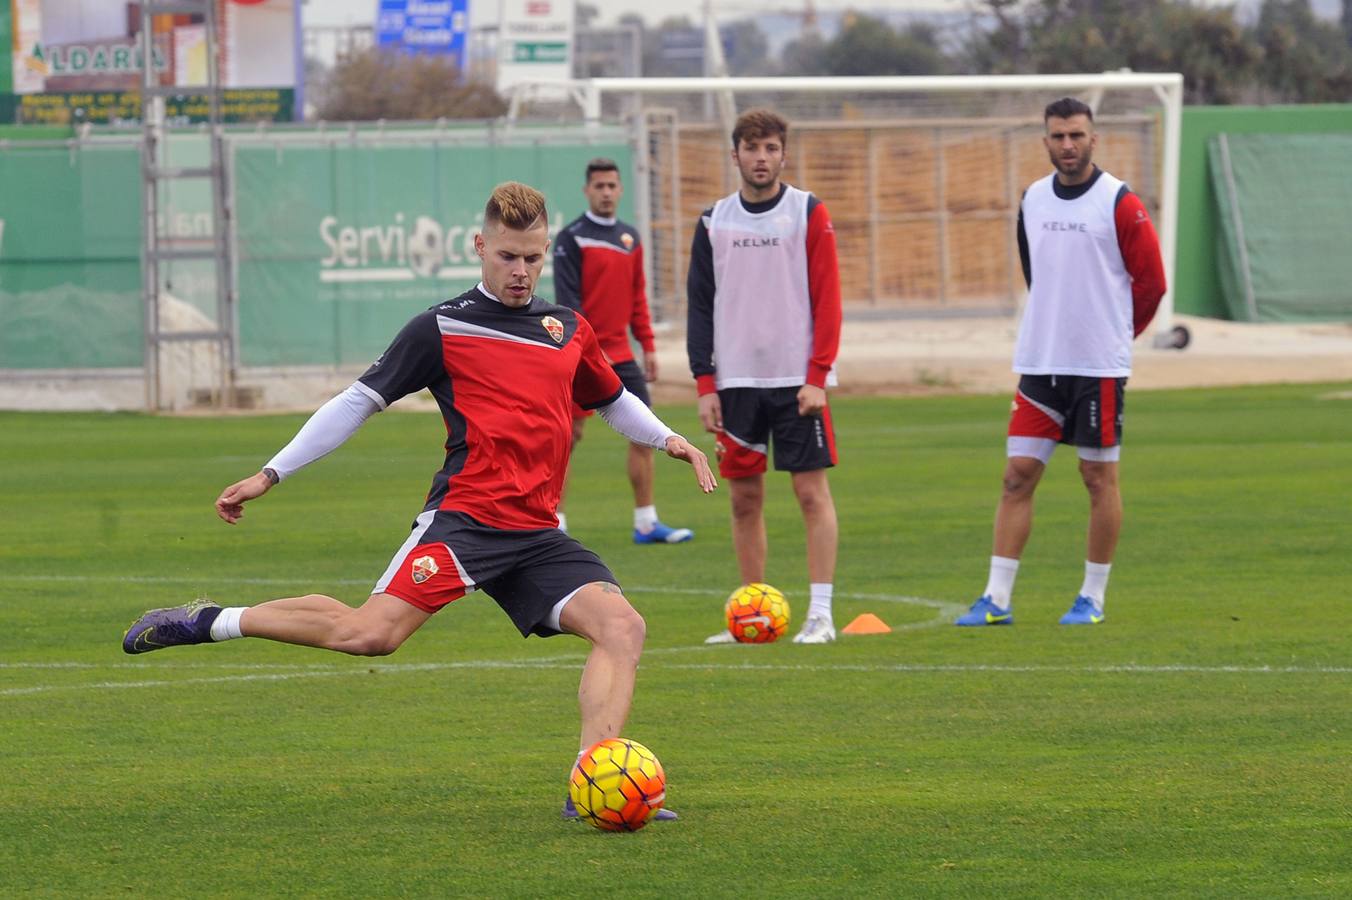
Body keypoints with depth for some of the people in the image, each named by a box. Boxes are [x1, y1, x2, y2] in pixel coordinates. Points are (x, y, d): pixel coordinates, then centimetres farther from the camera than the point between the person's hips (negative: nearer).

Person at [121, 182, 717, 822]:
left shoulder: (570, 331, 18)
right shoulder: (442, 329, 3)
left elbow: (614, 401, 37)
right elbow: (361, 401, 4)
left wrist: (667, 439, 17)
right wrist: (272, 474, 1)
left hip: (536, 534, 5)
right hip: (464, 514, -5)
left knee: (622, 627, -16)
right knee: (370, 633, -23)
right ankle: (209, 623, -6)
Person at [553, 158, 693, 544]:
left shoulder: (630, 237, 13)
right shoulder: (572, 238, -7)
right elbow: (567, 300, -12)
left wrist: (648, 345, 12)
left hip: (621, 355, 7)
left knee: (644, 433, 3)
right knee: (567, 437, -4)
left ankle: (646, 523, 8)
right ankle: (555, 524, 2)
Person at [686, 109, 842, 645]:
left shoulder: (808, 214, -1)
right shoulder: (714, 223, 8)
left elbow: (828, 299, -5)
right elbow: (700, 305, 9)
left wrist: (817, 377, -12)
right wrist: (705, 384, 1)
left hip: (797, 378, -3)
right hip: (736, 379, 3)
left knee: (811, 491, -7)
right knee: (744, 498, 5)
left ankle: (821, 615, -7)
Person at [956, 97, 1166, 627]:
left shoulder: (1119, 202, -7)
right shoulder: (1031, 200, 8)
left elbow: (1150, 281, -2)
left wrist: (1115, 333, 6)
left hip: (1099, 365, -5)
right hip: (1039, 361, 5)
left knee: (1099, 476, 2)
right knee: (1018, 474, 0)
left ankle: (1093, 598, 11)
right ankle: (996, 599, 0)